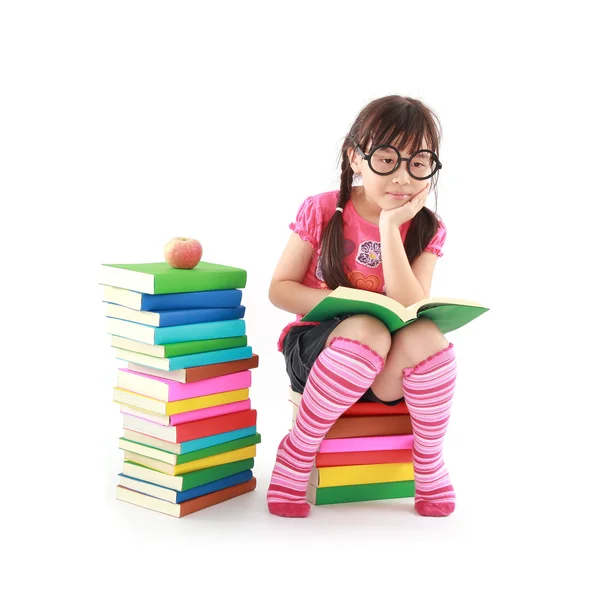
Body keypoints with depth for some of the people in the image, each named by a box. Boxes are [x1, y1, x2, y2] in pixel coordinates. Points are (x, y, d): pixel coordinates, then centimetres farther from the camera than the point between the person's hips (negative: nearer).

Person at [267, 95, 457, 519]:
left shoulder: (427, 230, -2)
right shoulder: (323, 212, -6)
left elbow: (411, 307, -17)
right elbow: (280, 289, -4)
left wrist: (389, 227, -21)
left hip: (387, 370, 2)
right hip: (314, 345, -2)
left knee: (425, 335, -33)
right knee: (367, 330, -37)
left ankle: (429, 463, -10)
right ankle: (297, 452, -19)